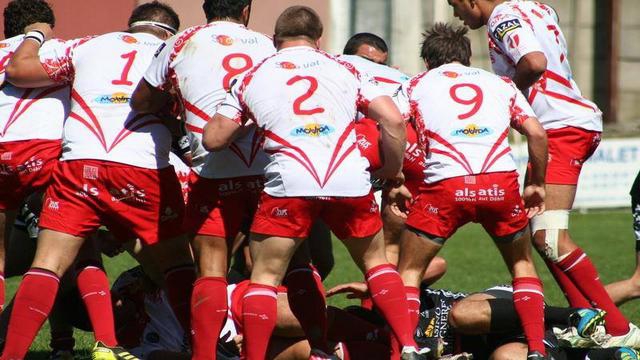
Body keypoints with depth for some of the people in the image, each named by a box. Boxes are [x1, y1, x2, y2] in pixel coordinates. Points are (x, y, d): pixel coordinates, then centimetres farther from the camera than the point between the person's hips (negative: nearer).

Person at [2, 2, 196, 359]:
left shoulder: (87, 46, 19)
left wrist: (35, 36, 37)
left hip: (80, 164, 1)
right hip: (144, 169, -1)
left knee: (48, 265, 2)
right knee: (178, 261, 15)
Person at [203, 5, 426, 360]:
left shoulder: (253, 77, 18)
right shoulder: (342, 69, 21)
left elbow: (213, 139, 15)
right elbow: (393, 121, 12)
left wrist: (247, 125, 35)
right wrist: (392, 173, 26)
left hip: (289, 183, -2)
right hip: (350, 179, 2)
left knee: (265, 275, 10)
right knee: (375, 260, 21)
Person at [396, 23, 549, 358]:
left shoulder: (416, 85, 20)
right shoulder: (500, 83, 24)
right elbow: (537, 134, 13)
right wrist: (537, 185, 23)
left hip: (445, 186, -2)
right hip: (501, 183, 2)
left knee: (409, 273, 13)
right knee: (523, 265, 24)